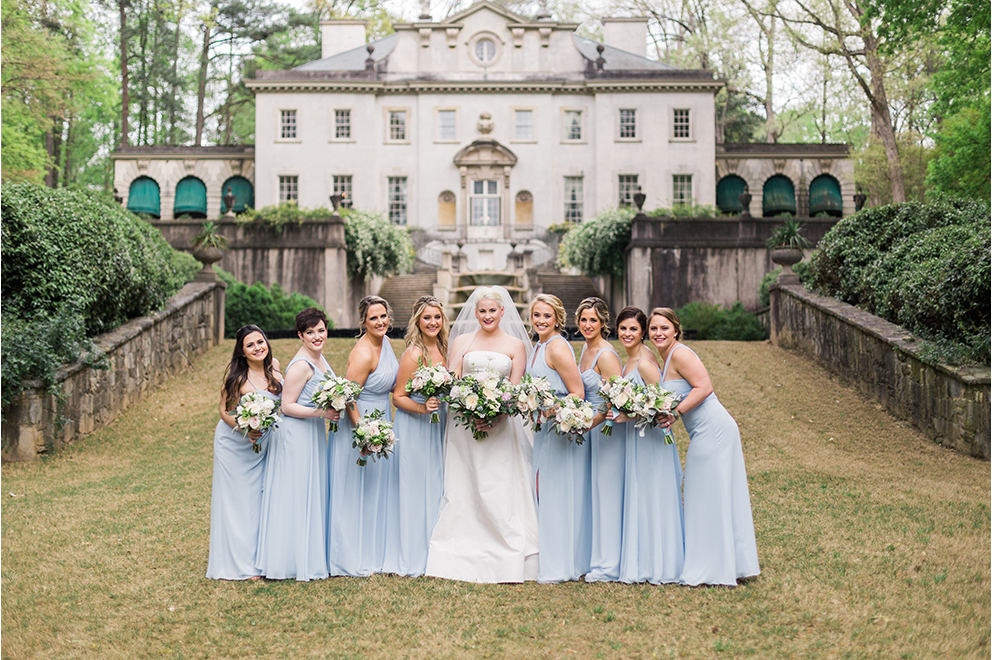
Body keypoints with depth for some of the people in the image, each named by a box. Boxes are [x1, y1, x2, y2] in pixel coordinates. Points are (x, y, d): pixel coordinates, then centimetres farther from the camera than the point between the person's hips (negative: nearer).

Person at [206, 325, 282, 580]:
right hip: (234, 443, -5)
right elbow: (224, 411, -12)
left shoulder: (274, 366, -5)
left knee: (258, 499, 8)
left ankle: (255, 558, 19)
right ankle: (234, 561, 13)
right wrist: (245, 430, -26)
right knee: (233, 499, 2)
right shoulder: (238, 377, -20)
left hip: (264, 444, 5)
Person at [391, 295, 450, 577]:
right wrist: (422, 408, -27)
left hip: (438, 426, 7)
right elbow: (398, 397, -13)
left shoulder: (443, 348, 5)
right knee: (416, 487, 0)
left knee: (436, 486, 14)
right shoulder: (414, 354, -16)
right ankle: (414, 558, 11)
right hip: (414, 428, -7)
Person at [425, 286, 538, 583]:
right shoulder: (461, 341, 10)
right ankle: (462, 558, 9)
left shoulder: (516, 345, 7)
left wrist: (495, 415, -16)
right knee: (462, 489, 2)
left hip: (500, 426, -1)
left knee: (500, 491, -3)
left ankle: (504, 561, 3)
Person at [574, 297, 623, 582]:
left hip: (608, 428, -9)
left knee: (607, 491, -3)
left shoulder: (606, 356, -16)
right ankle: (596, 557, 21)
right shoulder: (585, 348, 11)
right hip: (591, 427, 9)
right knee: (594, 491, 12)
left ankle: (610, 565, 6)